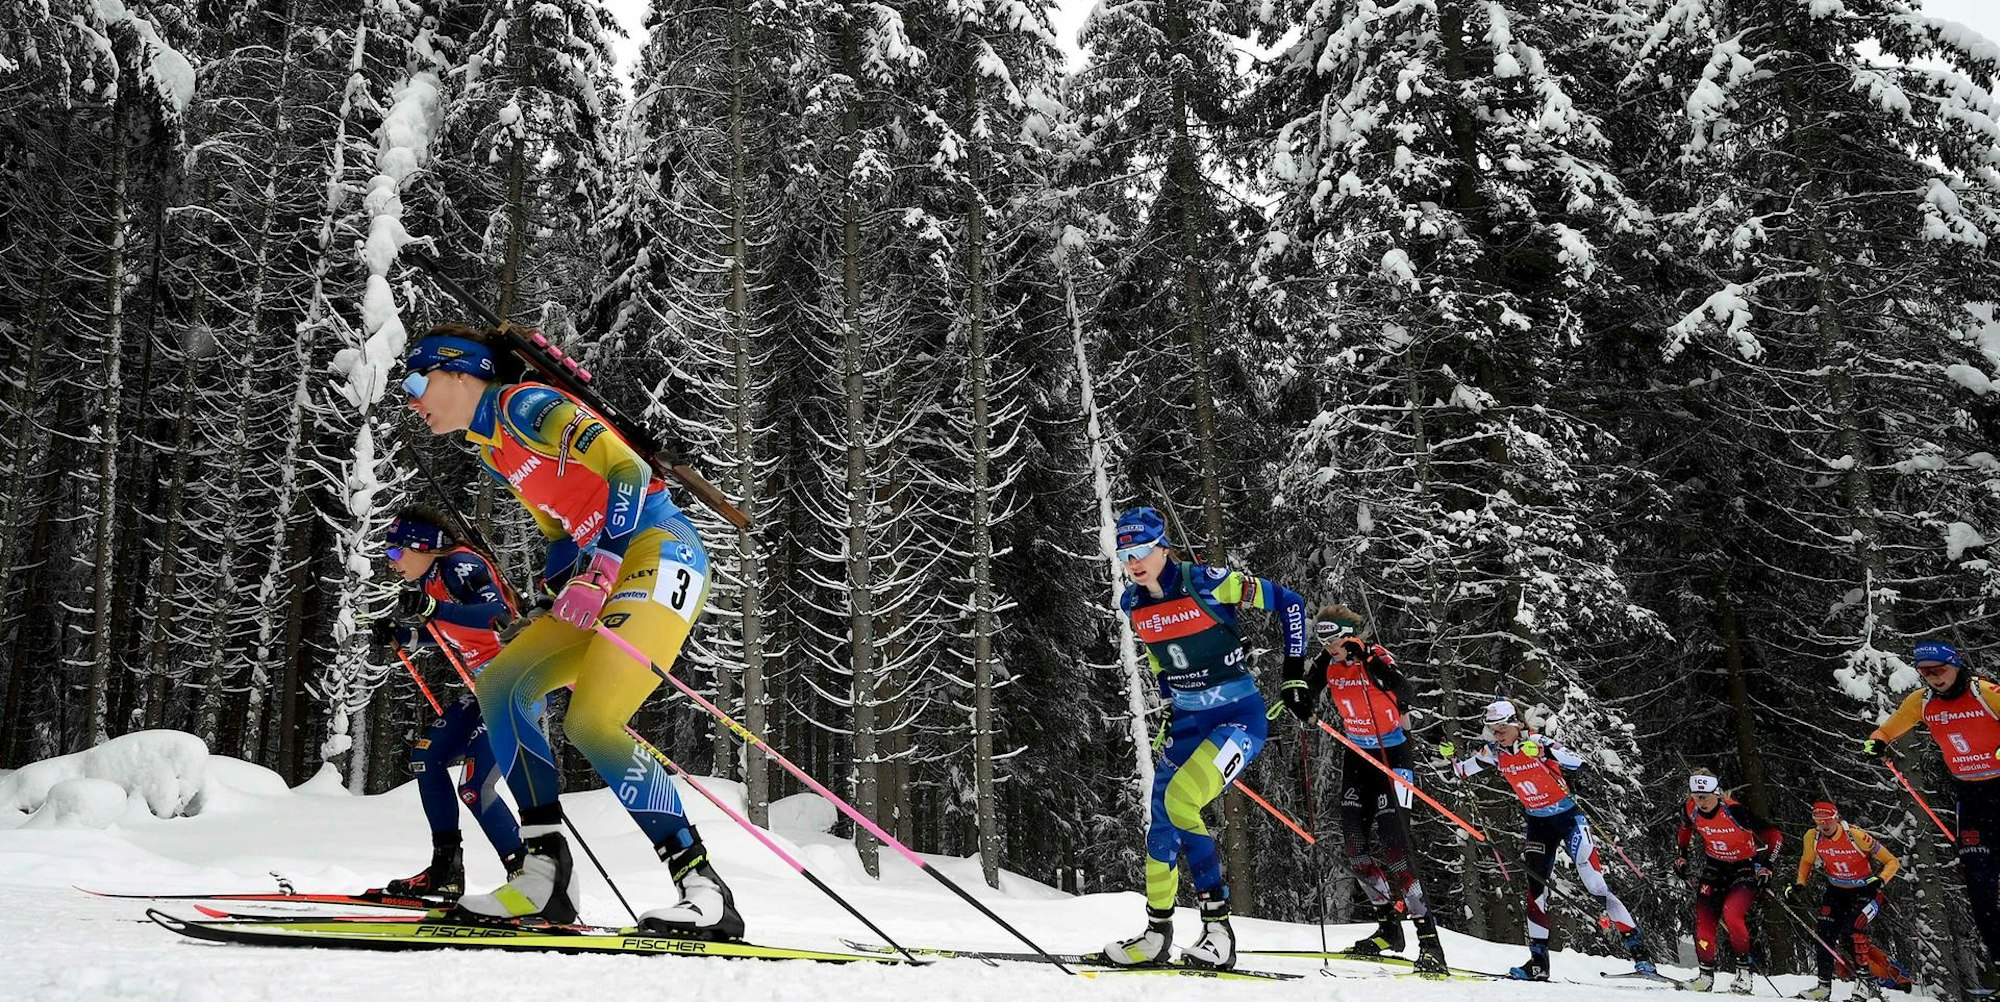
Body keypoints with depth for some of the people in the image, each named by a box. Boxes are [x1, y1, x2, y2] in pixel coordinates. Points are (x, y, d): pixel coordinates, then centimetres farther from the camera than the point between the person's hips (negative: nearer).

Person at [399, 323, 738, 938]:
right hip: (603, 566, 10)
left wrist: (599, 564, -22)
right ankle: (546, 874, 0)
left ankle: (706, 891, -17)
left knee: (590, 722, -22)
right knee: (499, 686, 2)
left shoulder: (521, 405, -6)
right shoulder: (492, 448, 22)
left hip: (660, 549, -10)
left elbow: (628, 471, -17)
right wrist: (556, 594, 10)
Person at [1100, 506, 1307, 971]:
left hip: (1240, 717, -7)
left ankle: (1218, 928, -14)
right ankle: (1157, 935, 18)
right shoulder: (1132, 604, 2)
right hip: (1185, 723, 7)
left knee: (1180, 802, -25)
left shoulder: (1208, 583, -17)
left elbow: (1289, 602, -8)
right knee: (1161, 828, 3)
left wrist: (1295, 670, -10)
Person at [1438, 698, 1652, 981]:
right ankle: (1538, 961, -1)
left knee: (1594, 882, -11)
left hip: (1567, 816, -5)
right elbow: (1462, 770, 5)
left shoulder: (1537, 743, -20)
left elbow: (1578, 762, -31)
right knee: (1535, 885, -5)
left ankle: (1638, 949, -4)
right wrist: (1449, 755, -15)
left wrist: (1545, 751, -44)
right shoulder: (1494, 753, -5)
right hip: (1538, 823, 5)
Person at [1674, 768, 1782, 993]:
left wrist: (1766, 866, -20)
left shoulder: (1735, 811, -28)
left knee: (1731, 915, -25)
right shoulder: (1690, 810, -13)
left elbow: (1774, 837, -17)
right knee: (1703, 917, -7)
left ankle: (1745, 970, -8)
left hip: (1745, 867, -5)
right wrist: (1681, 855, 14)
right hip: (1715, 867, 5)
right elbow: (1685, 829, 15)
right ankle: (1706, 973, 6)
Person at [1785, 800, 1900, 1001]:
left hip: (1865, 890, -5)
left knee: (1851, 932, -24)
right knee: (1825, 935, -5)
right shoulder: (1812, 837, -12)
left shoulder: (1856, 836, -26)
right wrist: (1799, 884, -4)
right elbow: (1806, 861, 10)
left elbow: (1893, 862, -17)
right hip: (1836, 891, 5)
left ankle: (1866, 981, -8)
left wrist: (1880, 880, -33)